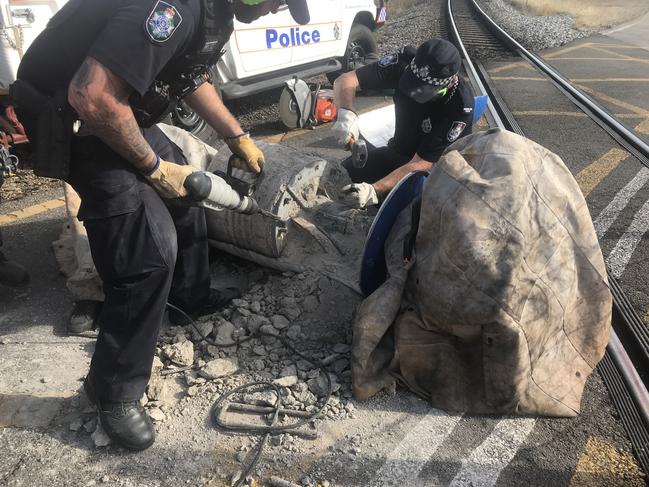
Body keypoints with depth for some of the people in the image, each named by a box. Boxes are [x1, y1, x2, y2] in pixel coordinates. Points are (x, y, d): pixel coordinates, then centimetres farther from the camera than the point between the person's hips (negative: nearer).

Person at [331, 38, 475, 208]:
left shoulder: (461, 106, -30)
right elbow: (346, 80, -20)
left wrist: (374, 191, -44)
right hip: (398, 152, 4)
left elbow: (421, 164, -32)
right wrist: (346, 113, -42)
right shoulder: (405, 62, -19)